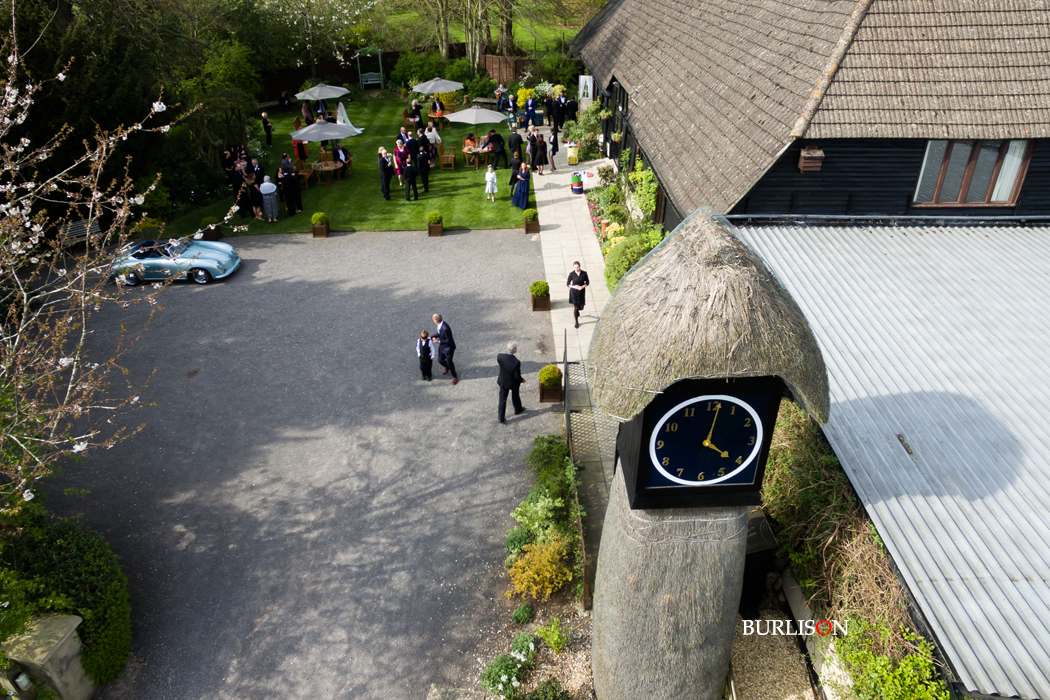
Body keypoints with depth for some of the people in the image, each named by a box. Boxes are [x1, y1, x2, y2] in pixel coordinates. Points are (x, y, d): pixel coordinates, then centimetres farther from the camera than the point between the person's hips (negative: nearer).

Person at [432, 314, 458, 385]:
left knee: (449, 362, 6)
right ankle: (447, 367, 54)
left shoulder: (445, 328, -37)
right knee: (440, 360, 20)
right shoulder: (440, 324, -10)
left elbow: (449, 340, -28)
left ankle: (455, 376, 30)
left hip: (448, 347, -8)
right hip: (442, 346, 8)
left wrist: (439, 341, -25)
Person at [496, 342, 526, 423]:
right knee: (515, 397, 26)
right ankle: (518, 410, 51)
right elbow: (517, 376, -24)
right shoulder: (516, 362, -34)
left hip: (503, 382, 2)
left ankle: (501, 417, 24)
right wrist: (522, 380, -4)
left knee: (502, 399, 17)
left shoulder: (499, 356, -24)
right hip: (513, 383, -2)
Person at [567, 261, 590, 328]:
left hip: (582, 292, 2)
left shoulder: (584, 273, -9)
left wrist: (582, 287, -16)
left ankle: (577, 311, 48)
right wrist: (574, 287, -21)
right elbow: (568, 284, -3)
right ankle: (576, 322, 15)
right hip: (574, 292, -2)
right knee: (576, 307, -4)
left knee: (581, 307, 9)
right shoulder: (571, 274, -12)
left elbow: (587, 282, 2)